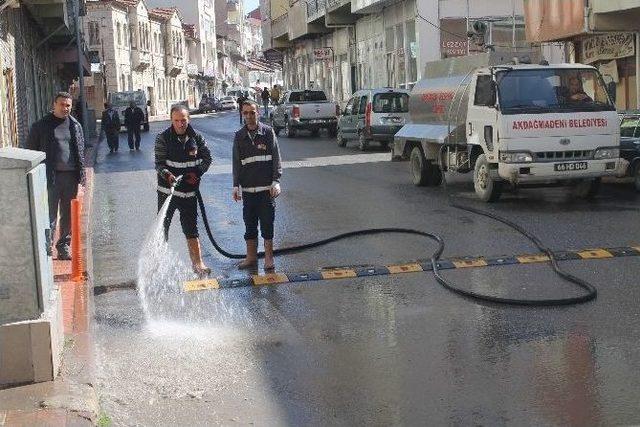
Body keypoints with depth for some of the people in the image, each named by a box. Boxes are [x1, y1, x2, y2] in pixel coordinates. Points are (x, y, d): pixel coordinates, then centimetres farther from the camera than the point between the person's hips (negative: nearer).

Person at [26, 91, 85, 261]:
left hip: (70, 176, 4)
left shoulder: (75, 126, 10)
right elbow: (31, 151, 2)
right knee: (49, 216, -4)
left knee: (68, 215, 11)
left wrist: (80, 179, 7)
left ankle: (64, 246, 23)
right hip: (50, 177, -4)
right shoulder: (41, 126, 0)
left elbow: (80, 153, 12)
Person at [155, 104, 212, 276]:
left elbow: (207, 158, 7)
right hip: (167, 190, -2)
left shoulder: (196, 137, 2)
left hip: (189, 191, 2)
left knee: (191, 229, 5)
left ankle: (197, 263, 9)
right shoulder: (163, 138, -7)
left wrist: (197, 173, -9)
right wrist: (167, 175, -31)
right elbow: (159, 163, -11)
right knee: (162, 227, 5)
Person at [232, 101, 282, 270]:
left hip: (266, 188, -3)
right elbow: (236, 163, 12)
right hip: (247, 188, 3)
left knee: (267, 223, 1)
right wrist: (236, 186, 7)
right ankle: (251, 257, 18)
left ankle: (269, 257, 11)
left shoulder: (267, 132, 1)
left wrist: (276, 182, -7)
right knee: (249, 223, 8)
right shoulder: (239, 136, 9)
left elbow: (276, 158, 0)